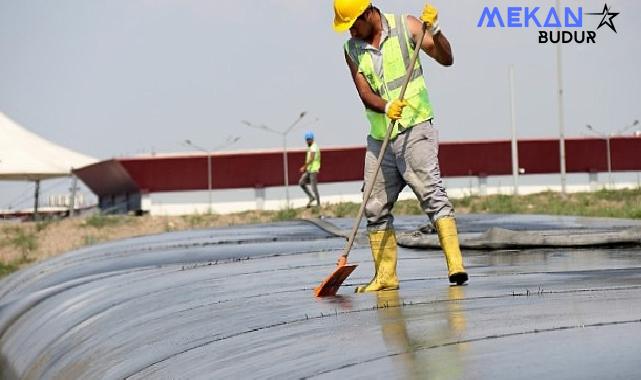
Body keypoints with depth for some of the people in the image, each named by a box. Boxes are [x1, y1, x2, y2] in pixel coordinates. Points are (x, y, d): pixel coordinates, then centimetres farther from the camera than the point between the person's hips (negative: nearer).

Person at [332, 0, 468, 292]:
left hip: (415, 129, -5)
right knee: (375, 208, 6)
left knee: (432, 193, -18)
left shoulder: (406, 27, -3)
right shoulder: (352, 49, 6)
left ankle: (455, 266, -24)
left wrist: (434, 32, -23)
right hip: (379, 138, 5)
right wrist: (386, 107, -24)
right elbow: (364, 93, -4)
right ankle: (385, 277, 15)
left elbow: (446, 59, -5)